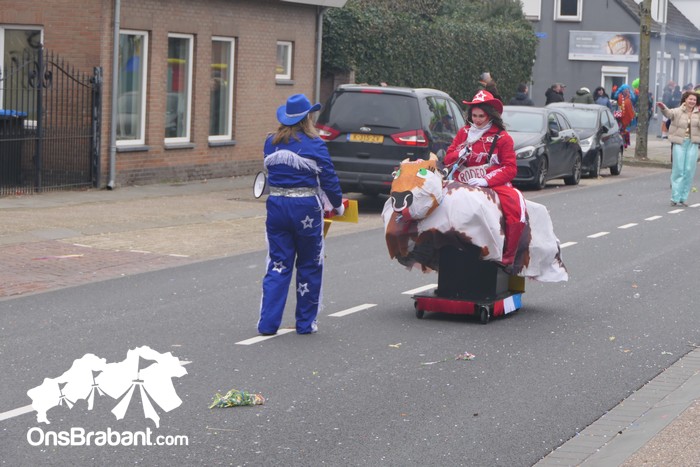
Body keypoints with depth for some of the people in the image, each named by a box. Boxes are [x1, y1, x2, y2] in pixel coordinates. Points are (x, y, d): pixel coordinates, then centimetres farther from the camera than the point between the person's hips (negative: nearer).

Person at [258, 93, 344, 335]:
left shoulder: (271, 143, 4)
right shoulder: (314, 145, -9)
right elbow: (328, 178, -5)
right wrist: (338, 204, 10)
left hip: (276, 204, 4)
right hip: (306, 208, -4)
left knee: (278, 265, 9)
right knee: (309, 266, 11)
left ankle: (268, 322, 1)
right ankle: (305, 322, 16)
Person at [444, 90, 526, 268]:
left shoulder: (502, 137, 3)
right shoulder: (464, 133, 13)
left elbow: (510, 168, -4)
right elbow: (448, 159, 13)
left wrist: (486, 181, -18)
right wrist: (460, 155, -12)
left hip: (495, 184, -3)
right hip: (466, 183, 3)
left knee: (517, 208, -30)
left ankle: (507, 258, -18)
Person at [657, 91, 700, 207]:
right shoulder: (678, 111, 1)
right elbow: (669, 113, -19)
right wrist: (663, 108, -40)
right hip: (679, 142, -2)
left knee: (689, 171, 0)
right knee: (678, 170, -4)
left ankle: (683, 198, 8)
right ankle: (675, 197, -1)